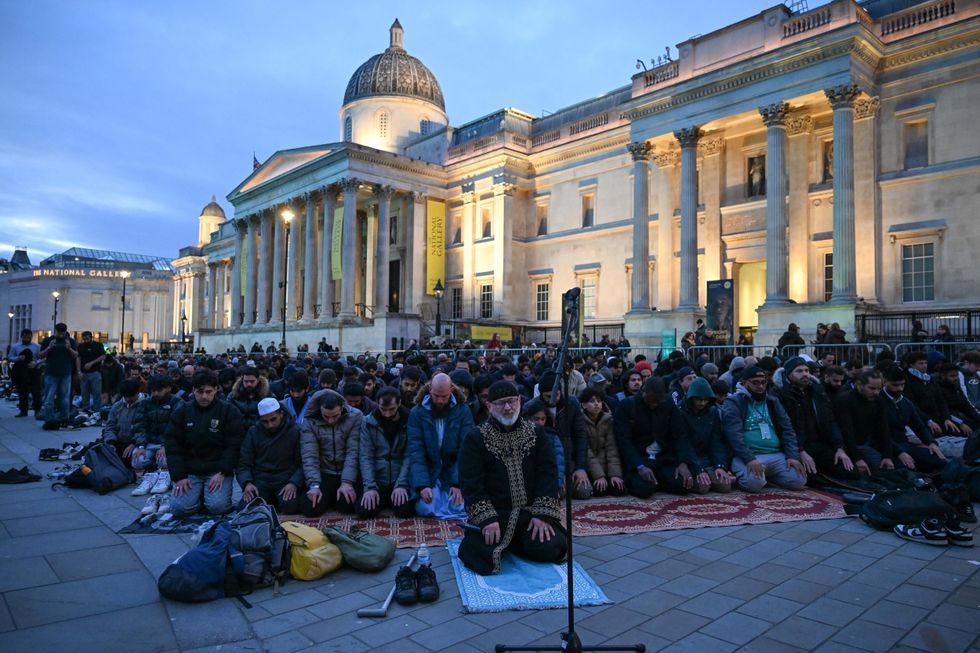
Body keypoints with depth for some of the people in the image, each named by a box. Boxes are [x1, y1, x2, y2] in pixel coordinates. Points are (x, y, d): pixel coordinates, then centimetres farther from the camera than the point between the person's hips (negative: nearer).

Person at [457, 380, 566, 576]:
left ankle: (513, 542, 9)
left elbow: (548, 474, 1)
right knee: (486, 555, -27)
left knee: (549, 549, -20)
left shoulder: (537, 433, 9)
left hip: (530, 511, 3)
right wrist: (487, 518, -21)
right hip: (491, 512, -3)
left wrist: (542, 514, -12)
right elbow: (471, 483, -8)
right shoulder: (475, 438, 1)